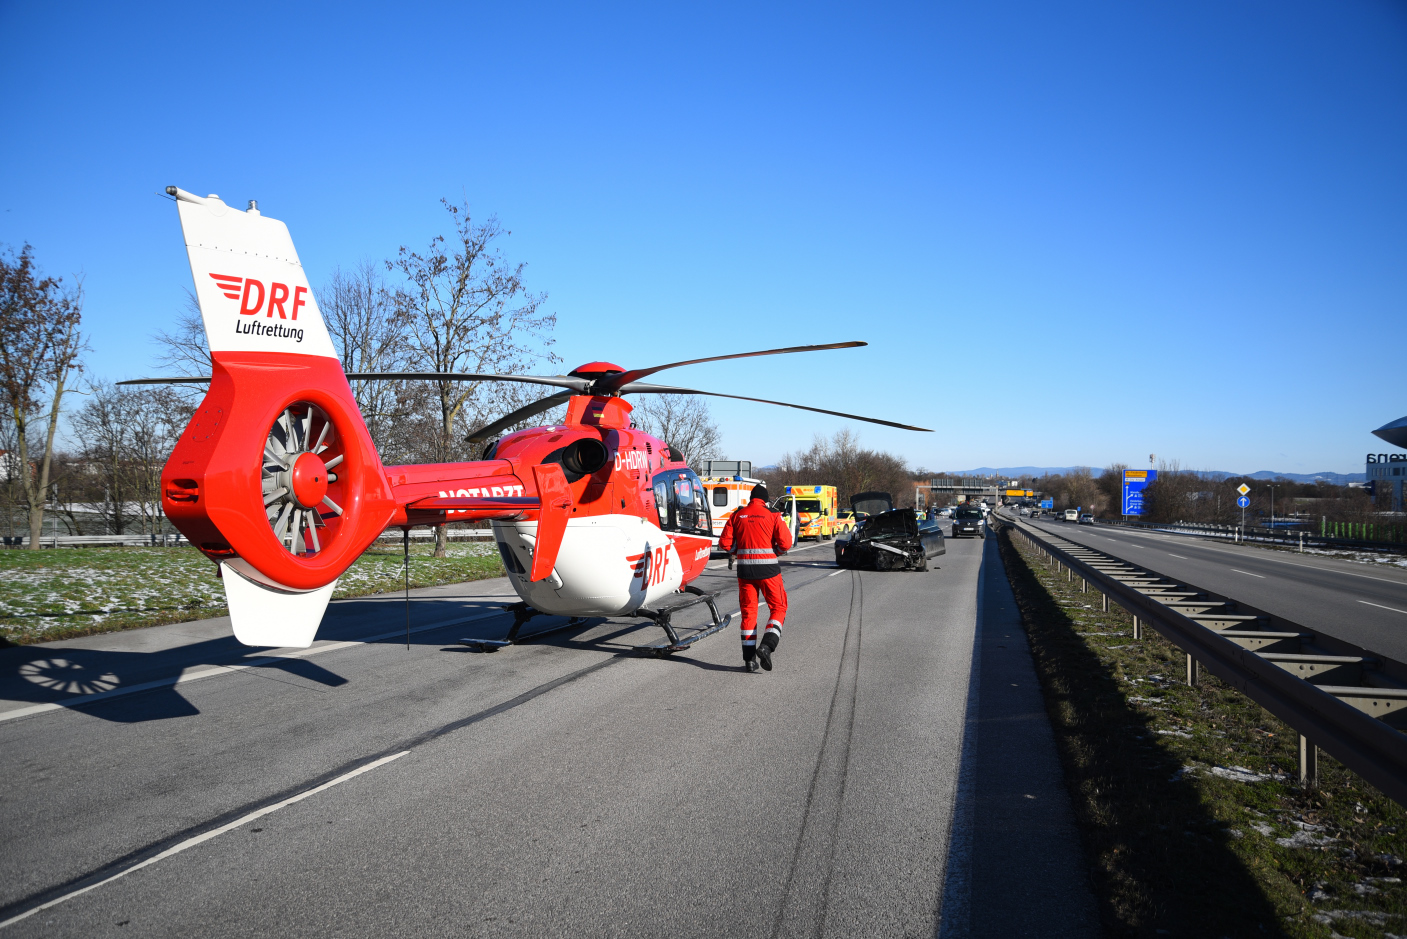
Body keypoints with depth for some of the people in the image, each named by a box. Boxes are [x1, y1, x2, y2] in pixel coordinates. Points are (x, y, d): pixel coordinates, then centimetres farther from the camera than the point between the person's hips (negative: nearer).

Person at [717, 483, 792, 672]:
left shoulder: (736, 516, 4)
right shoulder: (772, 516, -3)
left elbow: (724, 543, 1)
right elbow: (786, 543, -9)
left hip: (745, 569, 3)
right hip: (768, 568, -3)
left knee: (748, 612, 9)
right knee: (778, 608, 10)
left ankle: (749, 659, 7)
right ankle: (766, 646, -11)